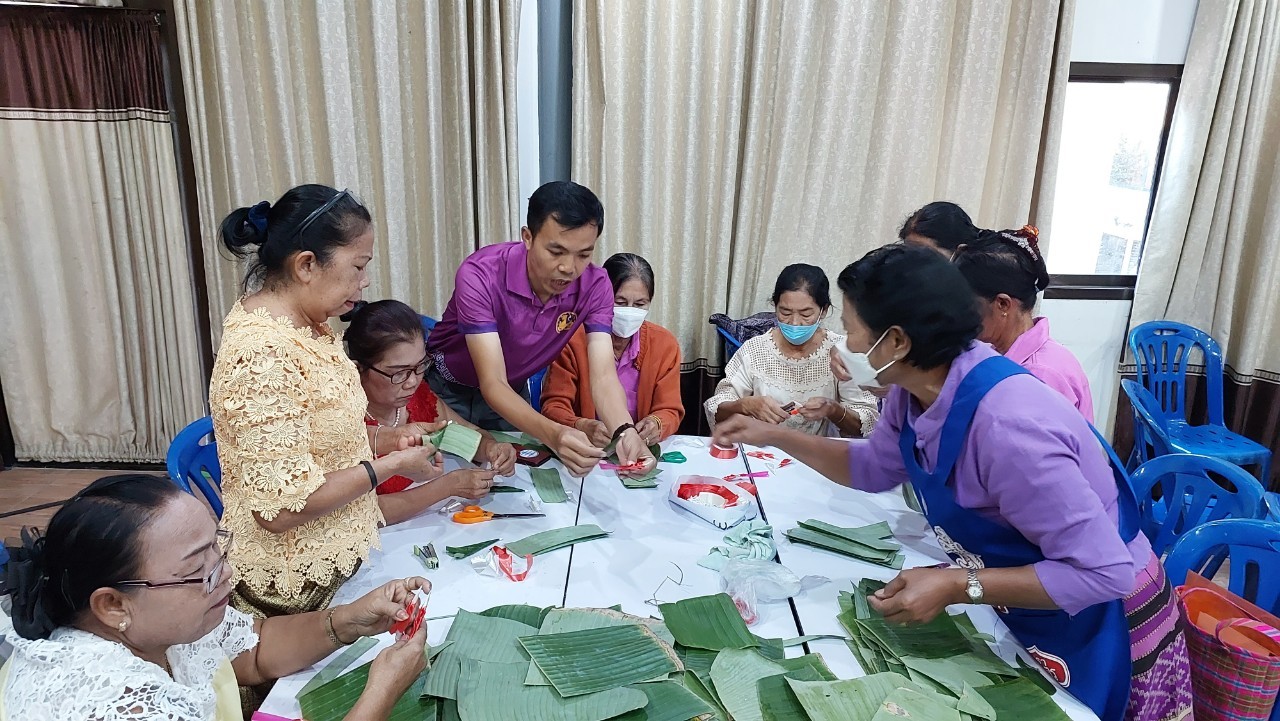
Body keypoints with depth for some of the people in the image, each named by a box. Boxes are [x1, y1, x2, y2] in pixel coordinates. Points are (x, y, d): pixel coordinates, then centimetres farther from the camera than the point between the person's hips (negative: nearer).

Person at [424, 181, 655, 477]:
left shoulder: (594, 285, -23)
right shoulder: (480, 275, -35)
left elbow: (602, 374, -28)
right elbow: (492, 384, -40)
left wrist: (624, 432, -50)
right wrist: (552, 434, -57)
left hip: (514, 391, 3)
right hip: (449, 391, -3)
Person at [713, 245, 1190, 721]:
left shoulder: (1006, 428, -37)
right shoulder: (915, 393, -11)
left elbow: (1105, 572, -32)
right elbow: (874, 468, 9)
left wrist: (956, 587, -33)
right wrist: (775, 437, 3)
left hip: (1099, 625, -7)